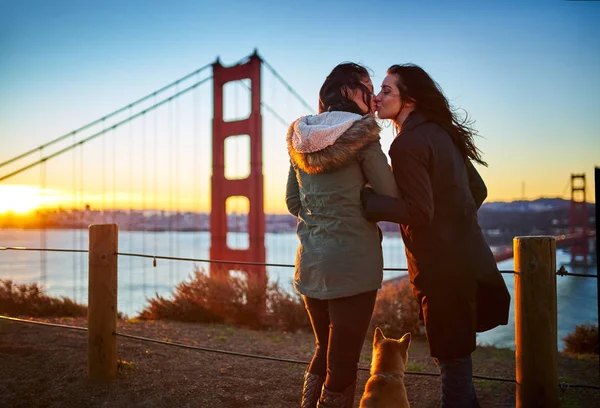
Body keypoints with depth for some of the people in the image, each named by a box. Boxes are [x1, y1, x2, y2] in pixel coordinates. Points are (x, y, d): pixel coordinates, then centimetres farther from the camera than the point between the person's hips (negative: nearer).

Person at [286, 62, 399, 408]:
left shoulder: (300, 137, 7)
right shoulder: (361, 136, -10)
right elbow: (392, 200, -8)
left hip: (310, 263, 6)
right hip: (353, 264, -6)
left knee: (324, 350, 23)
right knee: (343, 363, 5)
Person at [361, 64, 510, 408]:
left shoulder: (407, 143, -16)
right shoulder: (441, 133, 11)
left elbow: (419, 212, -22)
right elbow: (478, 191, 15)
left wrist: (365, 198, -17)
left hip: (444, 268, -9)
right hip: (470, 259, 9)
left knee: (453, 361, 3)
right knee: (456, 356, 21)